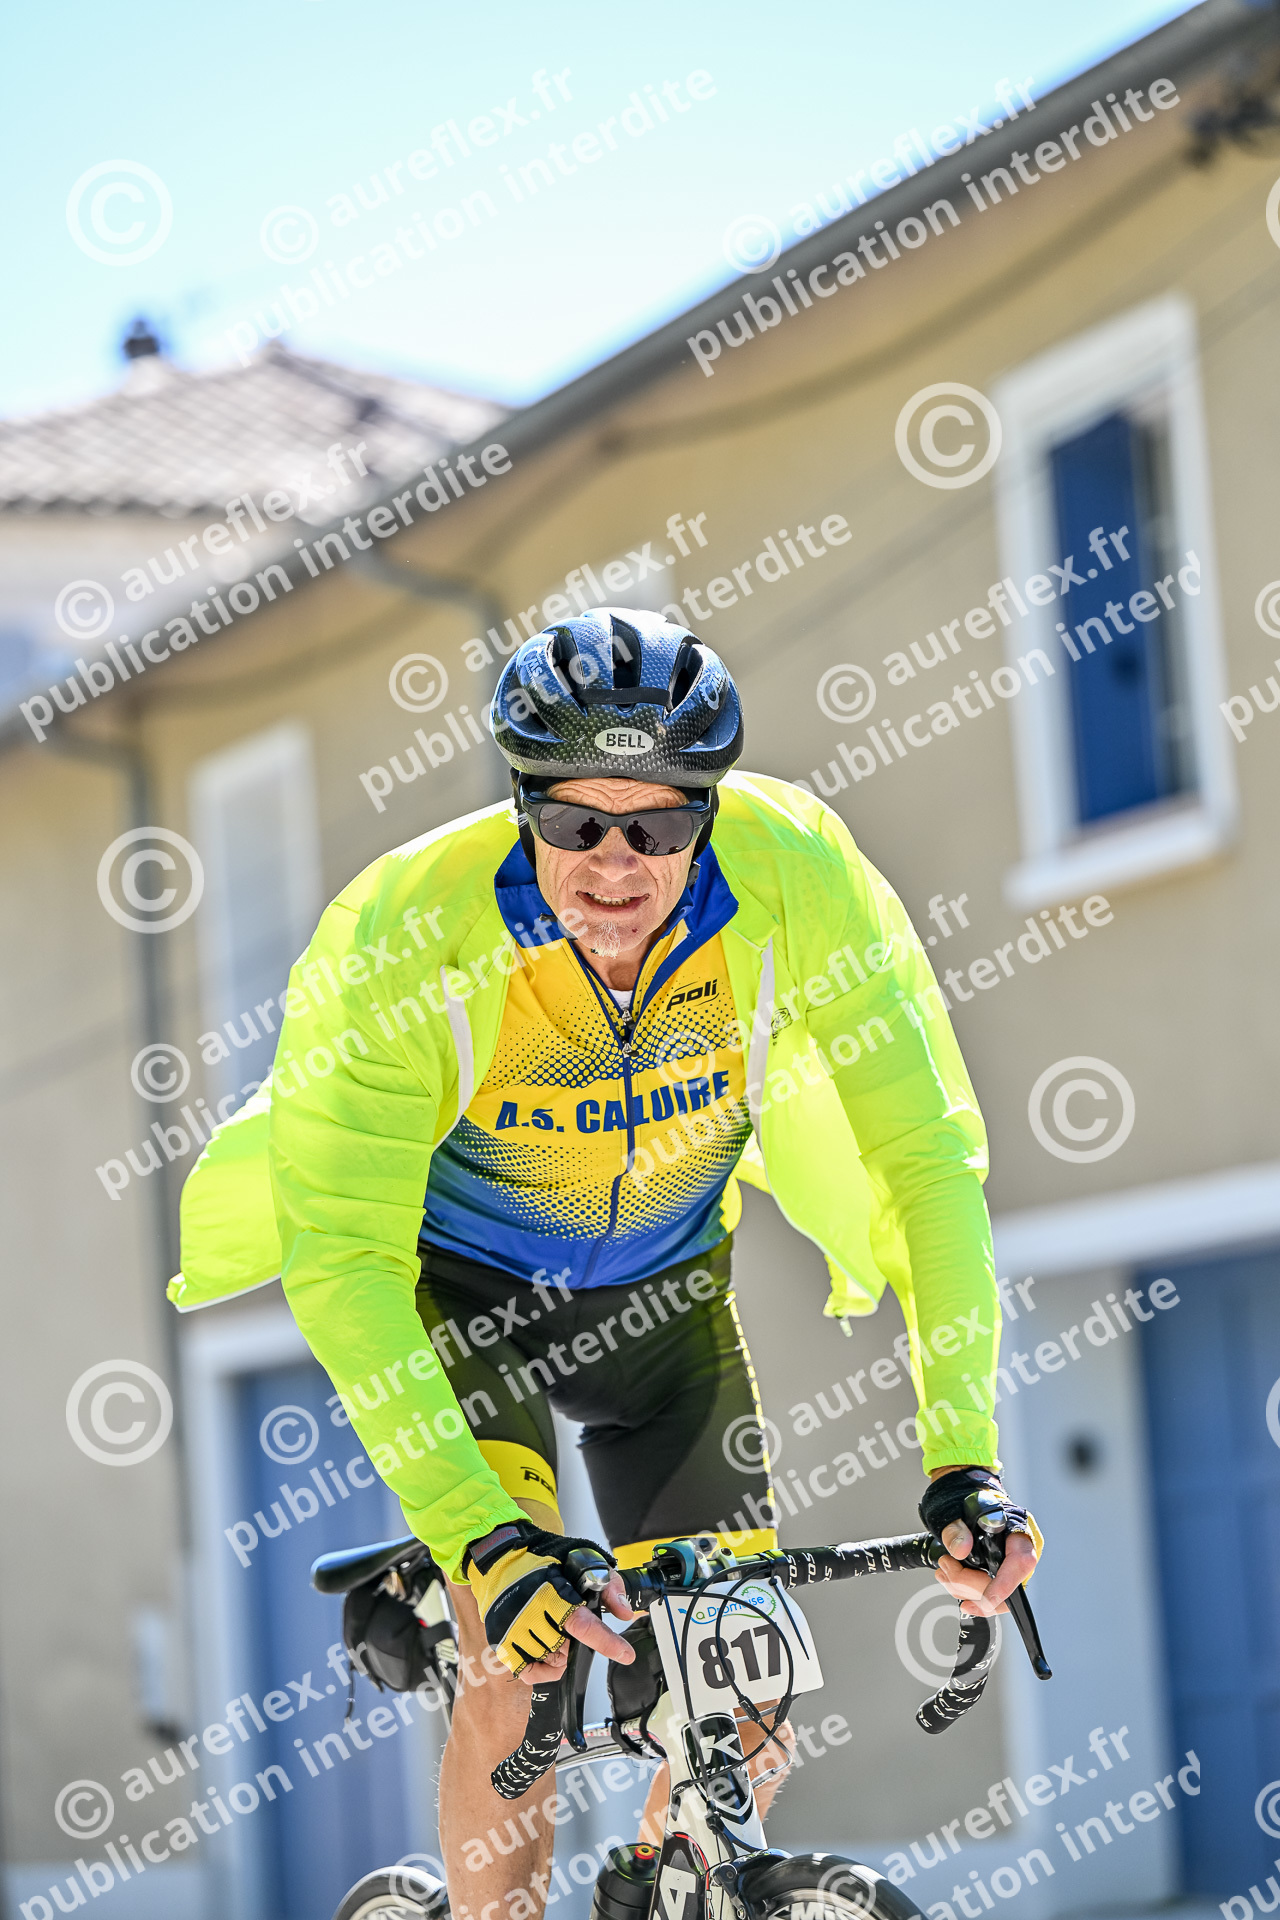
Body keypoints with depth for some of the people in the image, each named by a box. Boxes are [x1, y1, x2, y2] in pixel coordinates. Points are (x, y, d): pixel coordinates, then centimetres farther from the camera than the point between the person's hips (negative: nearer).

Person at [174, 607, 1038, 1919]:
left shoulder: (795, 875, -29)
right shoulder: (404, 937, -34)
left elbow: (928, 1157, -25)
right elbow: (341, 1259, -35)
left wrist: (962, 1463, -33)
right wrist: (479, 1536, -45)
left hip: (667, 1285, 3)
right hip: (452, 1283, -2)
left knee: (744, 1727, 0)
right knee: (521, 1664, -22)